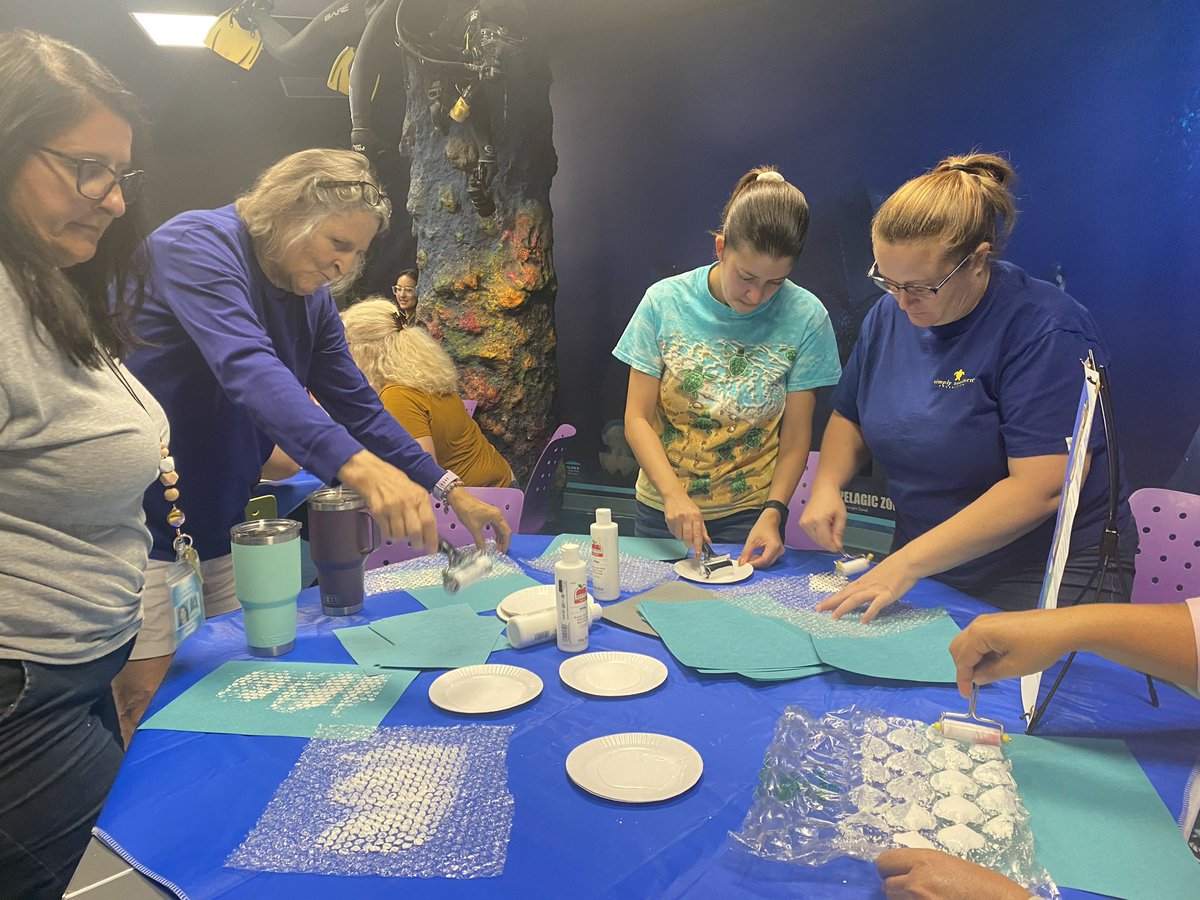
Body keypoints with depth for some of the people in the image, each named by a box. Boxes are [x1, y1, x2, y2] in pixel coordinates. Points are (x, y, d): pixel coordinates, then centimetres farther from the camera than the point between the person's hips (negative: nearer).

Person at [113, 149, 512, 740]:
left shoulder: (312, 300, 5)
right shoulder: (198, 244, -18)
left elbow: (358, 406, 6)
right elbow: (246, 369, -36)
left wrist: (451, 491, -2)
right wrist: (359, 466, -50)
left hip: (219, 524, 7)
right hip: (138, 522, -7)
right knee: (148, 700, -3)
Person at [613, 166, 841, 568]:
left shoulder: (806, 318, -9)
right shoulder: (665, 302, -8)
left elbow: (795, 439, -3)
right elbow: (637, 418, -7)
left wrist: (773, 513, -15)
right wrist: (674, 495, -20)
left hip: (747, 517, 0)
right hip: (660, 510, 1)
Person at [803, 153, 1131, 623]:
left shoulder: (1046, 332, -18)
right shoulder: (888, 315, 3)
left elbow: (1040, 490, -24)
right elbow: (849, 416, 15)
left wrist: (908, 562, -26)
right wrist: (827, 484, -5)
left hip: (1043, 583, -5)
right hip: (923, 568, 6)